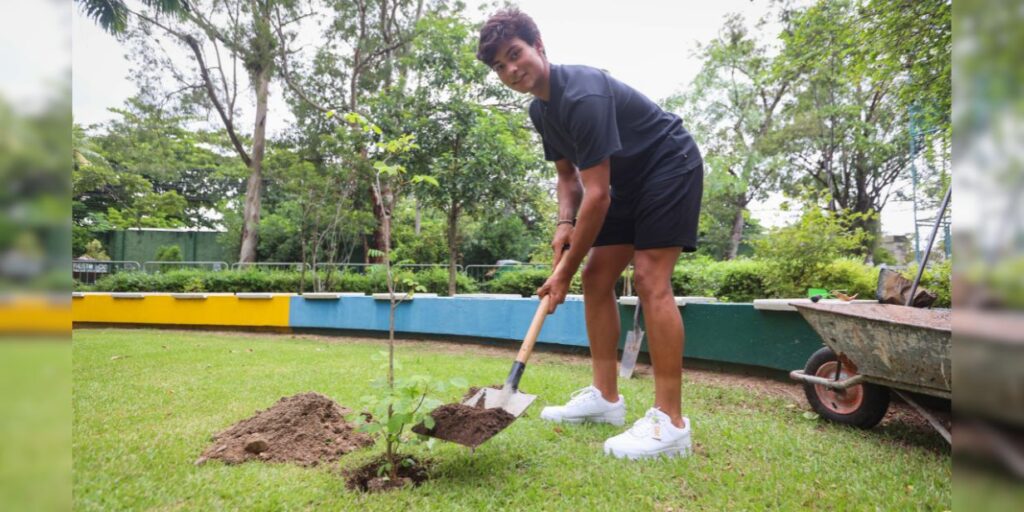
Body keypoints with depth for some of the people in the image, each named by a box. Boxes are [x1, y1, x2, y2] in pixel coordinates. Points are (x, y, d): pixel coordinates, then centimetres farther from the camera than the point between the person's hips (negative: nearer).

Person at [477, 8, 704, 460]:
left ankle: (670, 423, -17)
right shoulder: (540, 108, 2)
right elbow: (568, 173, 12)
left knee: (650, 279, -21)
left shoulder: (583, 96, -29)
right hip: (627, 180, 9)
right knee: (596, 276, 2)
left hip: (670, 166, -9)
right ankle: (605, 397, 10)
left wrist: (564, 271, -24)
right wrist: (564, 223, -9)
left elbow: (597, 194, -30)